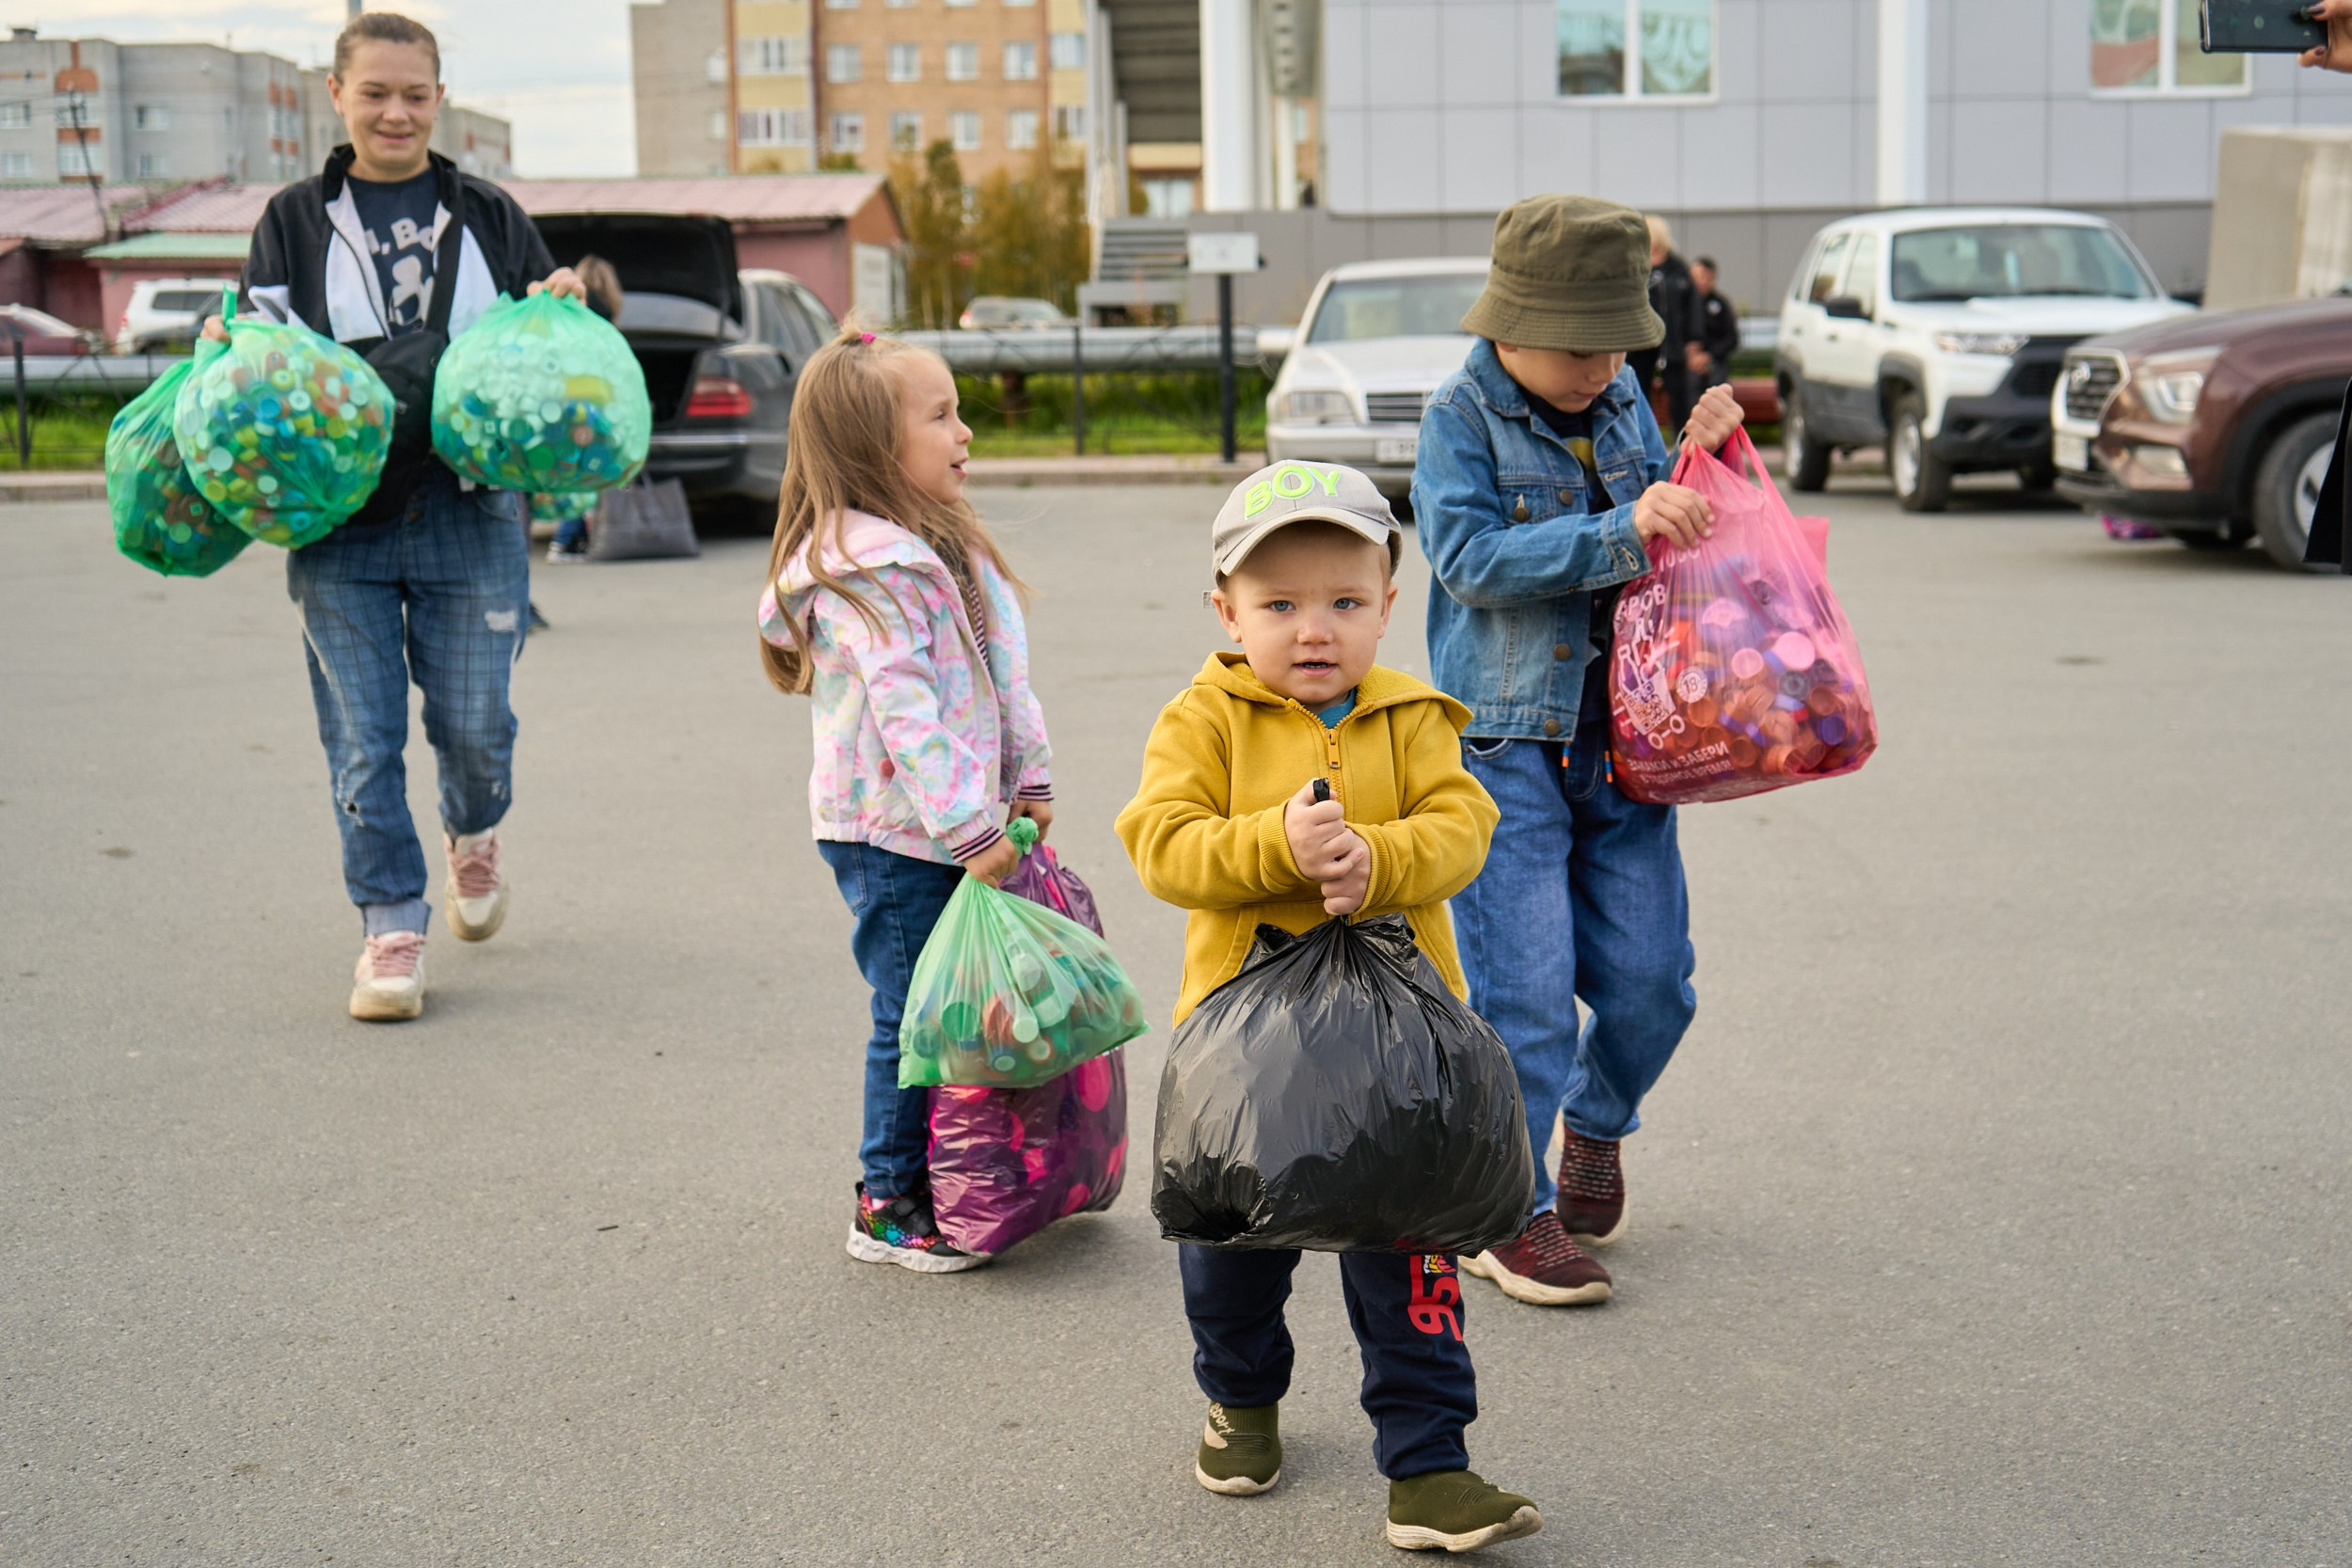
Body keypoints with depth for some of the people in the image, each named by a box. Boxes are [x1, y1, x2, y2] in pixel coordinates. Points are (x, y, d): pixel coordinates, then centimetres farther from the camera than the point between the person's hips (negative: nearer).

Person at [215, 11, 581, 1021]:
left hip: (469, 512, 0)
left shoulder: (488, 217, 11)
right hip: (338, 519, 0)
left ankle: (473, 835, 37)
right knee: (363, 737, -1)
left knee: (473, 723, 3)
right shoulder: (295, 221, 10)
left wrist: (564, 308, -6)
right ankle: (391, 928, 10)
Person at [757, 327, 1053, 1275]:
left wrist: (1027, 781, 10)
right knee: (912, 1015, -2)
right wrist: (969, 830, -25)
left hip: (956, 825, 9)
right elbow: (904, 714, -24)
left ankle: (943, 1182, 25)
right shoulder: (866, 571, -19)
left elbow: (1001, 675, 16)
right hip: (890, 835, -9)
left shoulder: (942, 543, 14)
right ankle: (888, 1206, 10)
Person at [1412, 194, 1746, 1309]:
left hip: (1619, 739, 5)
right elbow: (1473, 558, -20)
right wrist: (1623, 530, -25)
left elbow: (1668, 538, 20)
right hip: (1504, 745, -5)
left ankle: (1594, 1126, 36)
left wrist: (1702, 457, 2)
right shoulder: (1461, 416, -7)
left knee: (1649, 978, 7)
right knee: (1524, 993, -5)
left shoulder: (1623, 403, 10)